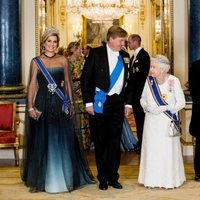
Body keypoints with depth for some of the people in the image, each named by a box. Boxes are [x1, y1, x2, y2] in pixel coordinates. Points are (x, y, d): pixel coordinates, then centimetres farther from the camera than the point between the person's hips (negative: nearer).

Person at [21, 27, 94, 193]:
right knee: (42, 142, 6)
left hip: (60, 105, 1)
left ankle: (64, 178, 21)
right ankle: (43, 179, 19)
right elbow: (32, 85, 1)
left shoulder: (63, 60, 7)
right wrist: (30, 107, -6)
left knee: (62, 141, 6)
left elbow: (68, 83, 9)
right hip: (42, 105, -1)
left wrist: (71, 103, 4)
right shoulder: (36, 61, 3)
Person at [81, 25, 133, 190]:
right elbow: (85, 78, -5)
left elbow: (128, 81, 13)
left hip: (118, 103, 4)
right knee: (101, 141, 6)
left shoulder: (125, 56, 8)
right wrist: (88, 102, -9)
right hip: (100, 103, -3)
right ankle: (102, 178, 17)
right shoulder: (96, 53, -5)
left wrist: (128, 103, 7)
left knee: (115, 141, 8)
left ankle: (113, 177, 19)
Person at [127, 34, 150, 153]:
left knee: (141, 117, -4)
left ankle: (143, 144, 3)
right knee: (138, 117, 13)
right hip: (135, 92, 9)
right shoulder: (134, 57, 17)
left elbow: (144, 74, -18)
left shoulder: (144, 55, -12)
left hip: (140, 92, -9)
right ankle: (140, 142, 21)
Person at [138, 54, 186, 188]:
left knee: (168, 149, 0)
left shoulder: (173, 81, -8)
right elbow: (143, 99, 13)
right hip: (152, 121, 3)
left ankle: (170, 179, 13)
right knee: (152, 149, 5)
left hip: (167, 122, -3)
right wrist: (147, 107, -7)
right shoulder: (149, 80, 2)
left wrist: (164, 108, -16)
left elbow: (181, 102, -7)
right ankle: (153, 179, 15)